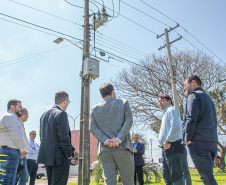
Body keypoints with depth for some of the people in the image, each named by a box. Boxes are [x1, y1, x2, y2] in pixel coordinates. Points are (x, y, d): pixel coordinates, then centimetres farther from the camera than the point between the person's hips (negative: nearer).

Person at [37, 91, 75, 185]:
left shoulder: (44, 115, 11)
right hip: (59, 156, -8)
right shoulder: (61, 114, -16)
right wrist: (69, 154, -10)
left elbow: (42, 136, 15)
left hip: (47, 156, 8)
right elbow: (64, 137, -20)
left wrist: (46, 150, 19)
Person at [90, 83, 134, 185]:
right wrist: (119, 139, -11)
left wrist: (106, 141, -6)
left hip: (104, 150, 2)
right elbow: (129, 121, -5)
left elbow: (92, 128, 2)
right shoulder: (123, 103, 8)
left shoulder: (95, 108, 13)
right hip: (122, 147, -2)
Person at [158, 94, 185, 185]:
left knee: (176, 175, -8)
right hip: (166, 148, 10)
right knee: (166, 175, 13)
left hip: (172, 146, -10)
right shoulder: (165, 113, 24)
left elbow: (176, 127, -21)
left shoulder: (171, 110, -5)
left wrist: (168, 141, -19)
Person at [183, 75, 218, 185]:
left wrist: (187, 138, -8)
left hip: (199, 141, -9)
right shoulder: (208, 98, 26)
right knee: (208, 175, 11)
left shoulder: (194, 95, -2)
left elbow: (191, 119, -15)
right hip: (212, 141, 9)